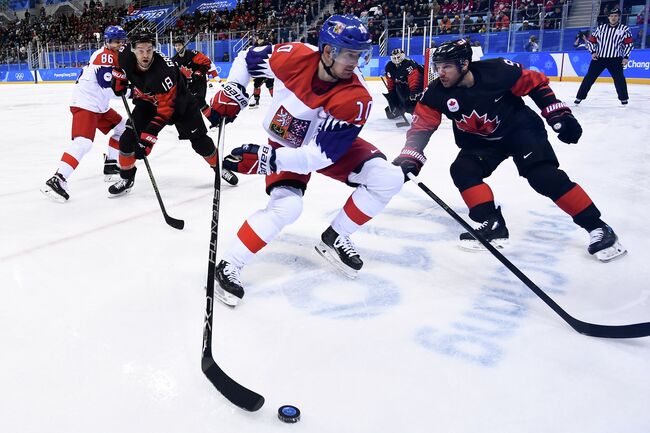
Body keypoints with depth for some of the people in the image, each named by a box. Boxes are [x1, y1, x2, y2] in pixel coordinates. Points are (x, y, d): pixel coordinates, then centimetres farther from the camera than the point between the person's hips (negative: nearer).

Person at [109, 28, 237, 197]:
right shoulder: (126, 55, -24)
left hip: (178, 102, -4)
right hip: (147, 102, 4)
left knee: (199, 141, -2)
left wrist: (148, 137, -40)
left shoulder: (164, 70, -39)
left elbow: (165, 109, -37)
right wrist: (118, 80, -2)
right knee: (128, 139, -8)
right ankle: (126, 178, 11)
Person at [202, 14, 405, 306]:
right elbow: (247, 59, -3)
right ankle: (228, 266, -11)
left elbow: (321, 155, -33)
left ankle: (335, 238, 0)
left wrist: (266, 158, -41)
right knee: (286, 206, -27)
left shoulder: (355, 98, -30)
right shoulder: (291, 57, -26)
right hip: (284, 143, -1)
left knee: (388, 178, -18)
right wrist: (231, 92, -14)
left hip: (329, 143, 1)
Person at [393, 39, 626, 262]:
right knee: (462, 170, -19)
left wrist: (559, 114, -12)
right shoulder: (437, 93, -19)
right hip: (480, 141, 4)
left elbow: (535, 83, -11)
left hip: (519, 127, -4)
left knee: (543, 174, -19)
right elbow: (421, 127, -16)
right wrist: (409, 158, -30)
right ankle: (493, 224, -11)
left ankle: (597, 227, -10)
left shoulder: (497, 70, -26)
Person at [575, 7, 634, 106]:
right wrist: (593, 52, -2)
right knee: (589, 77, -2)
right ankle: (579, 97, 4)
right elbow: (592, 40, 12)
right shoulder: (601, 27, 6)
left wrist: (626, 57, -8)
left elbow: (629, 43, 0)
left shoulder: (624, 29, 0)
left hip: (615, 59, -1)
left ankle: (623, 98, 9)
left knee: (619, 78, -5)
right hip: (599, 57, 2)